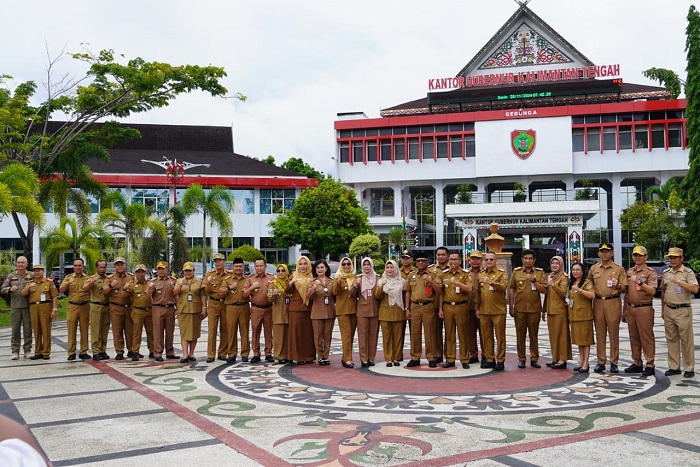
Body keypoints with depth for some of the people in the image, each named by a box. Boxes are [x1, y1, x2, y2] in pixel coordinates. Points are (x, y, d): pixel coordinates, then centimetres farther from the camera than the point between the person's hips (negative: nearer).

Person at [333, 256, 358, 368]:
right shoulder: (338, 277, 1)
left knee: (351, 334, 6)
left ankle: (345, 358, 14)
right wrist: (338, 281, -27)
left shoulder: (355, 277, 13)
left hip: (353, 309, 5)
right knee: (346, 333, -12)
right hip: (342, 309, -5)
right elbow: (335, 292, -12)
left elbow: (357, 294, 15)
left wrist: (355, 288, -7)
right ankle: (347, 359, -13)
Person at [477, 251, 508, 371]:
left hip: (498, 311, -4)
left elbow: (504, 287, -18)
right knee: (486, 336, 8)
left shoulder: (502, 273, 0)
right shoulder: (480, 274, 13)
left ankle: (500, 360, 7)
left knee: (500, 336, 1)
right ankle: (489, 359, 16)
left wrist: (491, 282, -32)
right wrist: (477, 308, 11)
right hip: (484, 311, 4)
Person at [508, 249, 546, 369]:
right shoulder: (516, 272, 4)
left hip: (534, 309, 0)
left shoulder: (540, 272, 3)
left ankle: (534, 358, 15)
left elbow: (543, 290, -3)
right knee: (520, 334, 6)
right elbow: (511, 290, 6)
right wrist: (511, 307, 1)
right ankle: (521, 358, 14)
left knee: (534, 334, 7)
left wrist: (534, 280, -17)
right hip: (519, 309, 0)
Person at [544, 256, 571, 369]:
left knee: (561, 334, -6)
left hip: (560, 310, -8)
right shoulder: (550, 277, 17)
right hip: (551, 310, 8)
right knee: (553, 335, 9)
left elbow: (563, 293, -17)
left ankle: (562, 360, -4)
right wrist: (544, 310, 21)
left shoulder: (563, 277, -6)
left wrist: (552, 284, -24)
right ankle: (555, 359, 16)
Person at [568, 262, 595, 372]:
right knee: (578, 339, 11)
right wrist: (569, 315, 18)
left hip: (584, 315, -7)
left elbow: (592, 295, -22)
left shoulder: (587, 282, -7)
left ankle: (585, 364, -2)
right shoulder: (572, 284, 16)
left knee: (585, 339, -4)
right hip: (574, 315, 8)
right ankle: (581, 362, 16)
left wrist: (579, 290, -30)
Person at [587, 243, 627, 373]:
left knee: (614, 333, 0)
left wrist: (617, 286, -19)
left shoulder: (619, 269, 3)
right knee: (600, 333, 5)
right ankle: (601, 361, 10)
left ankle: (614, 362, 6)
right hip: (598, 303, 3)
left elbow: (624, 288, 0)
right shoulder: (593, 269, 11)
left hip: (613, 303, -3)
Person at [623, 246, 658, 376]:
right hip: (630, 308, 6)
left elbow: (652, 291, -15)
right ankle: (637, 363, 18)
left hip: (644, 308, -6)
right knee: (634, 337, 10)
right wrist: (624, 311, 17)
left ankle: (650, 365, 1)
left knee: (647, 337, -4)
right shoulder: (629, 272, 14)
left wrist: (641, 283, -29)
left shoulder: (650, 272, -3)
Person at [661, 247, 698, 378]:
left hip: (683, 310, -5)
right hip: (668, 310, 5)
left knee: (686, 340, -1)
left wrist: (678, 281, -26)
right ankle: (674, 367, 16)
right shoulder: (666, 272, 12)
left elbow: (695, 289, -20)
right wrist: (662, 310, 17)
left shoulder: (687, 272, -5)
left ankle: (689, 368, 6)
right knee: (671, 339, 9)